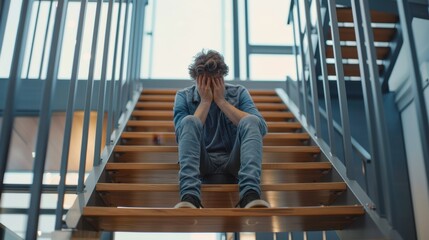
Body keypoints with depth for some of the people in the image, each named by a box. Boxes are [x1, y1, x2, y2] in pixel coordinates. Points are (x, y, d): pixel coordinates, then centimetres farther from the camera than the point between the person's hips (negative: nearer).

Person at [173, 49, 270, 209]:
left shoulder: (239, 93, 7)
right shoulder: (184, 97, 6)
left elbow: (260, 128, -10)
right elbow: (183, 135, -11)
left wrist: (221, 101, -9)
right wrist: (205, 101, -9)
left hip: (233, 164, 1)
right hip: (201, 165, 0)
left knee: (250, 121, -25)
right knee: (189, 121, -26)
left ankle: (249, 196, -44)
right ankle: (190, 196, -45)